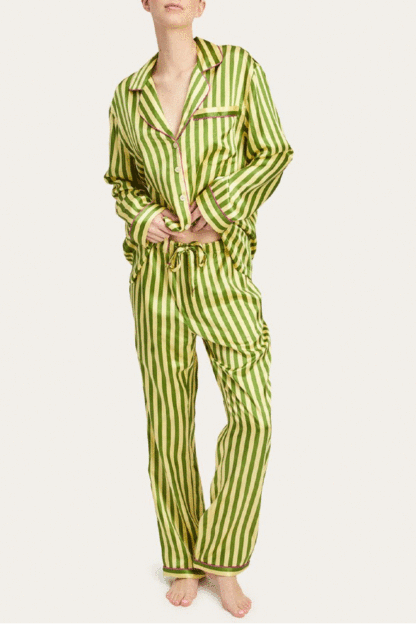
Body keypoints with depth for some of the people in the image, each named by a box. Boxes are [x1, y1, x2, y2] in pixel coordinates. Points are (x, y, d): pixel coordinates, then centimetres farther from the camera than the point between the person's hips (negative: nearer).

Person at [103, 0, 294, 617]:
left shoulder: (239, 67, 1)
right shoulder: (127, 95, 8)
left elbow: (273, 154, 1)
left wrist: (215, 208, -11)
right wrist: (145, 218, -4)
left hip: (222, 263, -1)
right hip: (156, 266, 2)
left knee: (253, 411, -11)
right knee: (169, 417, 5)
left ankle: (222, 561, 8)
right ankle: (183, 561, 21)